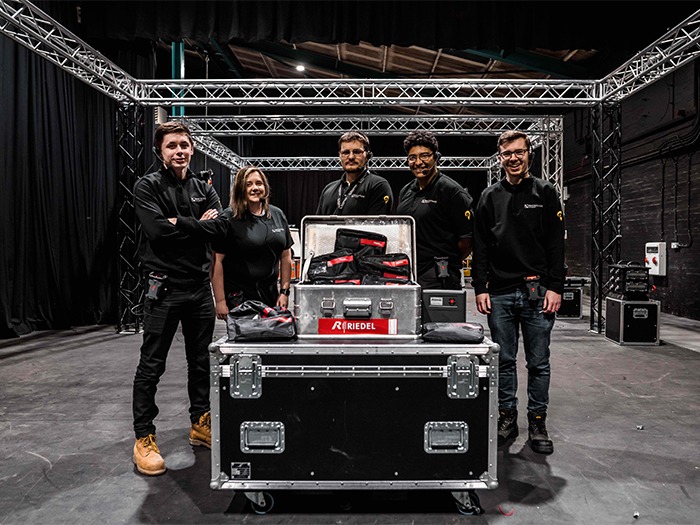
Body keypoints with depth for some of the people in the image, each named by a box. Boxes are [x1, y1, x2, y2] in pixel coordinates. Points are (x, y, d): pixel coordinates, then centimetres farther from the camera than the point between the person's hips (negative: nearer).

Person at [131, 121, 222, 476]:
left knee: (200, 361, 14)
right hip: (164, 287, -4)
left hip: (200, 286, 5)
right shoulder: (148, 187, -2)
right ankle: (144, 438, 16)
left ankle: (200, 424, 29)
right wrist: (198, 225, -7)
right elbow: (157, 230, -18)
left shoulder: (204, 189, 12)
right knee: (151, 366, 2)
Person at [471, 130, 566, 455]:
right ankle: (507, 418, 23)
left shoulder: (545, 193, 6)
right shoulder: (490, 197, 11)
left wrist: (555, 288, -7)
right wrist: (480, 287, 1)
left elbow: (556, 244, 1)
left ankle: (537, 423, 20)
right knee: (504, 361, 9)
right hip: (499, 293, 2)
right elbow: (480, 247, 8)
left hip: (536, 291, -1)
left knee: (538, 363, 6)